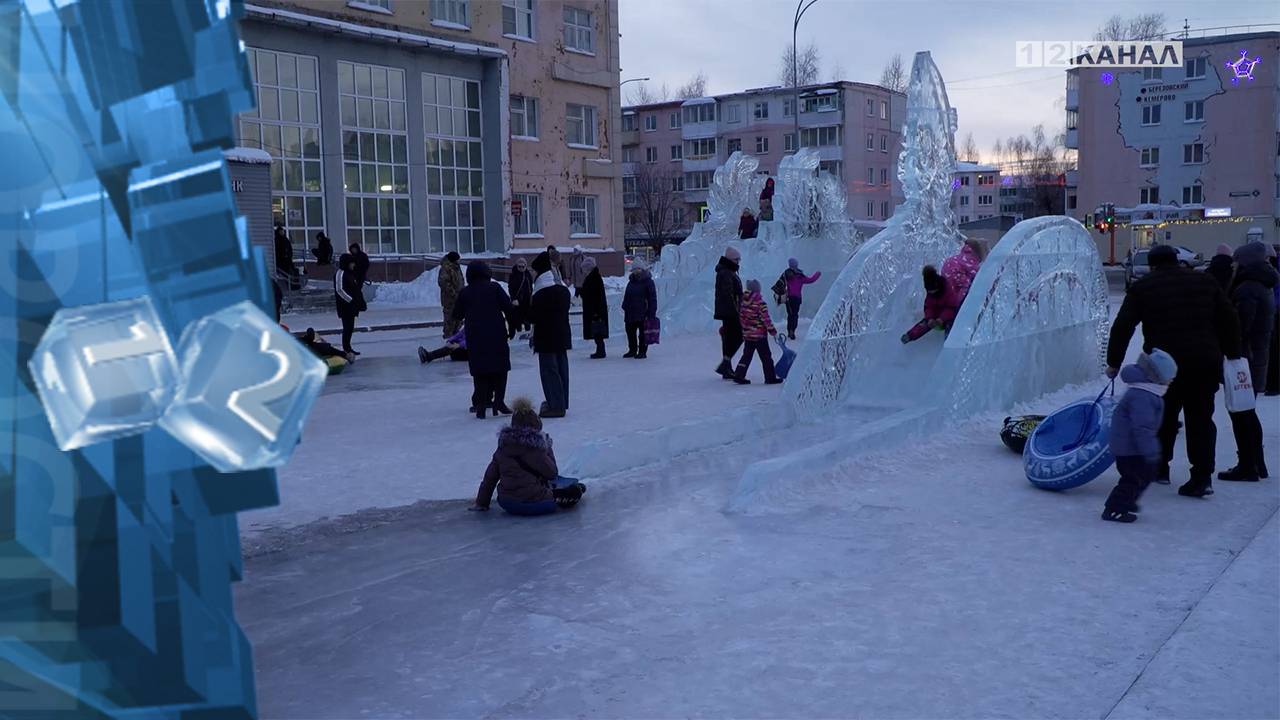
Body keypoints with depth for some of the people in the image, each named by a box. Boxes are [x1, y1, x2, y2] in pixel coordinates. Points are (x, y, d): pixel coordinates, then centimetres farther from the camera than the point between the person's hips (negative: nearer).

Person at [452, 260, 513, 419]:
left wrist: (457, 320, 40)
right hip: (497, 335, -1)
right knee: (500, 367, 7)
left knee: (479, 370, 6)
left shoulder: (464, 293, 6)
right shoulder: (494, 288, 2)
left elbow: (456, 314, 17)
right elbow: (508, 308, -3)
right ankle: (499, 401, 0)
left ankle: (481, 404, 2)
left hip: (475, 337, 1)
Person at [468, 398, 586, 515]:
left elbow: (490, 475, 8)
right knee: (576, 490, 5)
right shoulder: (534, 448, -12)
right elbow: (552, 473, -5)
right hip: (533, 503, -6)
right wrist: (548, 449, 6)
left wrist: (481, 502, 17)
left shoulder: (503, 447, 5)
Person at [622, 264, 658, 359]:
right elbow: (626, 297, 21)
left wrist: (651, 312, -15)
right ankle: (632, 350, 22)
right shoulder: (631, 282, 13)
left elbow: (652, 297, -9)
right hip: (630, 313, 7)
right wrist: (625, 307, 14)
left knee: (643, 333, -1)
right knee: (630, 332, 11)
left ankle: (642, 352, 5)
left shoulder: (648, 281, -6)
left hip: (642, 313, -7)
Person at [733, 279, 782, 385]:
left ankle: (739, 375, 9)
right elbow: (766, 318, -15)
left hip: (747, 334, 6)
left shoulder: (743, 301, 3)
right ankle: (770, 377, 9)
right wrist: (773, 331, -7)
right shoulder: (760, 302, -17)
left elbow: (741, 317, 10)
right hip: (760, 335, -6)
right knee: (766, 357, 4)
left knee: (747, 355, 14)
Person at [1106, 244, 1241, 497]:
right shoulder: (1204, 281, 13)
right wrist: (1232, 355, 17)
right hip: (1205, 363, 2)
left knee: (1163, 417, 15)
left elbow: (1122, 327, -1)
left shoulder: (1142, 287, 4)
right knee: (1201, 418, 7)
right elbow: (1229, 320, 11)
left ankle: (1159, 467, 24)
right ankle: (1202, 476, 1)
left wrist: (1113, 363, 5)